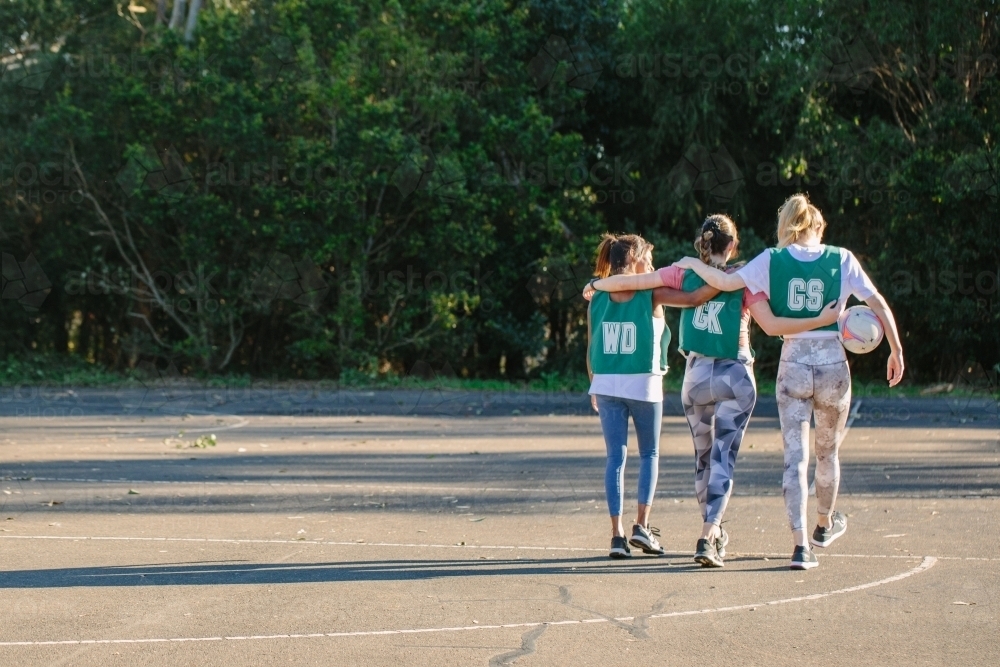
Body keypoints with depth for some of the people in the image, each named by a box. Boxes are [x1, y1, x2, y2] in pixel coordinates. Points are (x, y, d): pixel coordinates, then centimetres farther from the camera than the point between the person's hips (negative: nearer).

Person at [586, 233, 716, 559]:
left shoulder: (597, 299, 3)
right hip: (644, 384, -3)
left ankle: (617, 533, -1)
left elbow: (591, 350, 7)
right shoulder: (651, 295, -7)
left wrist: (595, 386, 16)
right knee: (649, 454, 14)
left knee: (615, 457, 6)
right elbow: (694, 298, -16)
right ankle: (642, 526, 3)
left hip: (607, 385, 3)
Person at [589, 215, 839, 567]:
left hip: (696, 375, 3)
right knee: (723, 458, -4)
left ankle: (714, 531, 29)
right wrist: (821, 320, -14)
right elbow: (772, 325, -14)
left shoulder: (685, 273, 1)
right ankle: (708, 536, -18)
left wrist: (596, 285, 21)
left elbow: (629, 281, 3)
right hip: (735, 378, -3)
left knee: (703, 456, 18)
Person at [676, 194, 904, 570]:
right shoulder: (841, 259, 1)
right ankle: (824, 525, 41)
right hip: (834, 363, 0)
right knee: (828, 452, 21)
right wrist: (896, 350, 6)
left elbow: (727, 282, -9)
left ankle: (801, 546, -10)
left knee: (795, 456, 1)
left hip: (792, 365, 0)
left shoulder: (772, 260, 0)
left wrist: (693, 264, 8)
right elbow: (879, 304, -2)